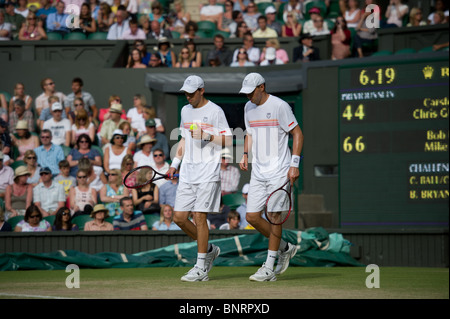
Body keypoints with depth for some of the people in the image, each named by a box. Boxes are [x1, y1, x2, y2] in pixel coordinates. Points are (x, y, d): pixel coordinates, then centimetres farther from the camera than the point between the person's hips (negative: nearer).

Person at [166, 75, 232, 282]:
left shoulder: (214, 111, -5)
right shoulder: (185, 111, 15)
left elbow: (228, 140, -7)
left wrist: (208, 136, -21)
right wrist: (175, 163, 18)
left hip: (207, 174, -7)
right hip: (187, 174, 7)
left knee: (199, 216, -10)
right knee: (179, 217, 2)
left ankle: (201, 268, -3)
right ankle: (208, 249, 22)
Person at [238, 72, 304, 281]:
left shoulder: (279, 106, -10)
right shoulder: (248, 108, 11)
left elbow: (297, 134, -8)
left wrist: (294, 164, -14)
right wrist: (245, 154, 7)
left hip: (279, 171, -7)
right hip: (258, 172, 7)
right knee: (252, 217, 2)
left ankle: (269, 267, -2)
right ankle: (285, 248, 22)